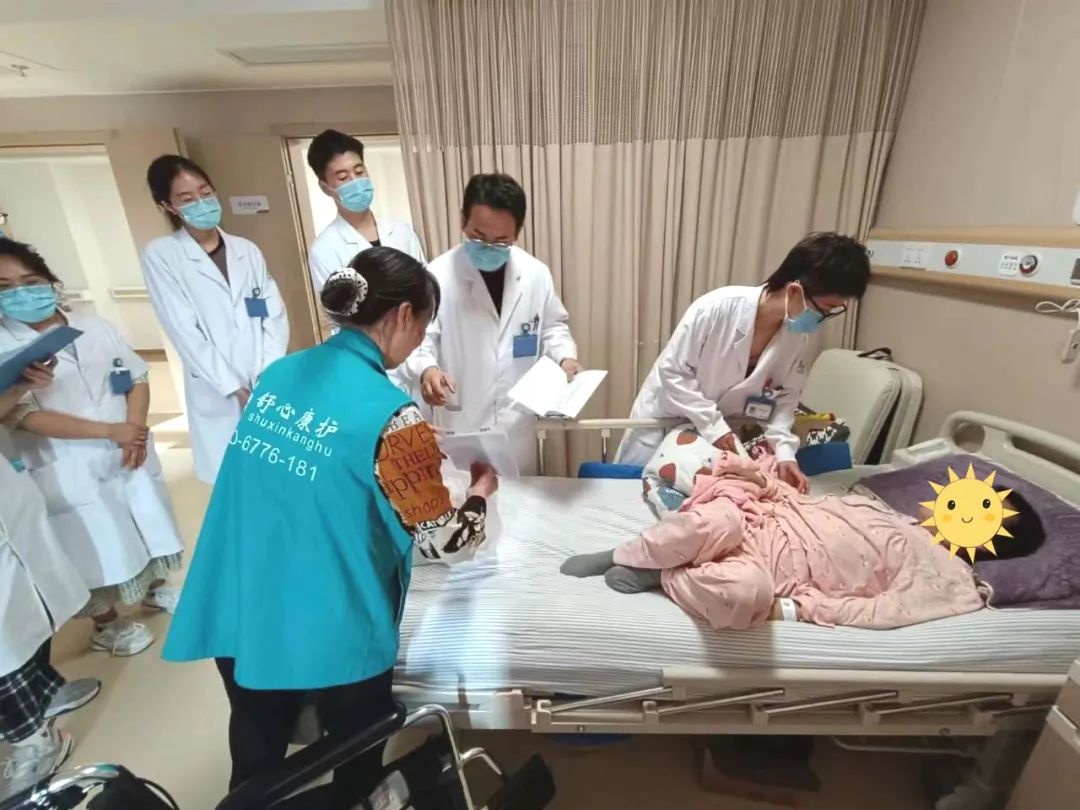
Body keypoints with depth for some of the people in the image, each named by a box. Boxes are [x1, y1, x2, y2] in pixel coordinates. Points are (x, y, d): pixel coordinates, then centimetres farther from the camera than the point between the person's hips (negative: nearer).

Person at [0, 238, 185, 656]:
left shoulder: (94, 326, 3)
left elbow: (138, 378, 4)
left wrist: (136, 428, -12)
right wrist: (110, 431, -19)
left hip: (130, 451, 3)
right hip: (67, 470, -3)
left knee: (148, 523, 17)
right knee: (94, 545, 9)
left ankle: (155, 587, 42)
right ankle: (106, 623, 32)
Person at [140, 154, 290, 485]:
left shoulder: (247, 250, 10)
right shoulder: (160, 255, 0)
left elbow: (275, 316, 4)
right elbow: (184, 332, -6)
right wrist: (236, 389, -11)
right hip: (219, 398, -2)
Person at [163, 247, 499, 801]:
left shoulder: (279, 375, -3)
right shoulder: (389, 415, -23)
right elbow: (448, 544, -16)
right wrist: (481, 490, 4)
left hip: (237, 618, 6)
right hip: (327, 633, -6)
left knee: (255, 765, 30)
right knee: (357, 766, 24)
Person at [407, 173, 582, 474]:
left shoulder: (536, 274, -4)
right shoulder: (438, 275, -15)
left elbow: (553, 326, 9)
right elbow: (419, 338, -10)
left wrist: (565, 356, -9)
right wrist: (427, 369, -30)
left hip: (517, 420, 3)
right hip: (460, 420, -3)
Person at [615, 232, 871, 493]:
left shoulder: (798, 339, -12)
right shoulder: (716, 308, -28)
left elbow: (784, 399, -3)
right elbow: (672, 371, -23)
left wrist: (784, 451, -18)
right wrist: (713, 425, -25)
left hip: (721, 429, 4)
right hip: (665, 417, -4)